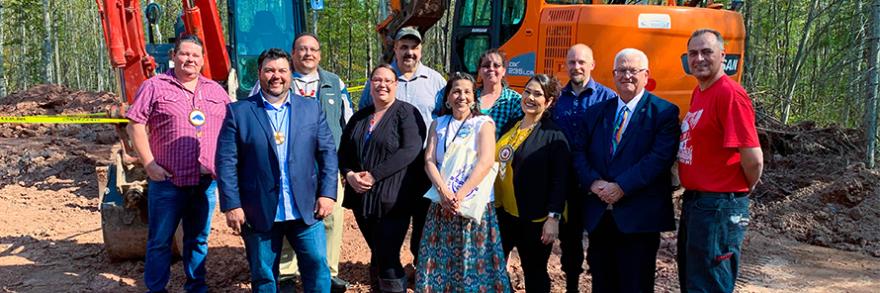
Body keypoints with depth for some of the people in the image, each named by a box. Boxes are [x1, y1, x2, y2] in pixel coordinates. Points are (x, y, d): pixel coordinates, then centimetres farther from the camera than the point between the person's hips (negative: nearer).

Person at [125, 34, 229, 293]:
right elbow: (135, 125, -5)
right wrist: (149, 164, -10)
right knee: (160, 240, 4)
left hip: (206, 181, 4)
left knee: (198, 239, 14)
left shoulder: (216, 91, 12)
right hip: (167, 180, -4)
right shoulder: (154, 87, -1)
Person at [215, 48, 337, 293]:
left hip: (306, 209, 1)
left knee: (317, 266, 3)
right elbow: (226, 162, -3)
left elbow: (328, 153, 6)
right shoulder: (238, 112, 0)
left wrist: (327, 194, -4)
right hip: (259, 212, -1)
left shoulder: (312, 109, 6)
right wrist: (232, 206, -9)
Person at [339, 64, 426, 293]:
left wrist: (374, 175, -19)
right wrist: (350, 174, -7)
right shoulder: (360, 116, 15)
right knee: (377, 255, 15)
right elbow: (343, 151, 14)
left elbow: (410, 150, -17)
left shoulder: (406, 113, -5)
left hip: (392, 199, -6)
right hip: (361, 198, 6)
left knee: (388, 259, -6)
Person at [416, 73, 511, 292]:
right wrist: (443, 191, -15)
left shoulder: (484, 123, 1)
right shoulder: (438, 124, 13)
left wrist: (460, 194, -19)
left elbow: (486, 162, -11)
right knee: (440, 261, 4)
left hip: (475, 204, -3)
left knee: (475, 263, -2)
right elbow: (429, 161, 3)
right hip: (442, 204, 3)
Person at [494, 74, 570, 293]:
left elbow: (560, 180, -13)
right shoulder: (510, 126, 10)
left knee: (535, 274, 8)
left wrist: (553, 217, -19)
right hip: (502, 212, 6)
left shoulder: (554, 135, -9)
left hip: (533, 219, -6)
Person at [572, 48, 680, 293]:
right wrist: (594, 182, -10)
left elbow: (661, 157, -14)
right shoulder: (596, 112, 14)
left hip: (638, 217, -5)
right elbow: (579, 152, 8)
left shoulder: (664, 112, -2)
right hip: (599, 215, 5)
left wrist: (622, 187, -18)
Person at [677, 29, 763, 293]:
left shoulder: (730, 94, -18)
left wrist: (743, 190, -5)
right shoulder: (699, 92, 11)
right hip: (693, 201, 9)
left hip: (719, 207, -9)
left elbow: (753, 158, -22)